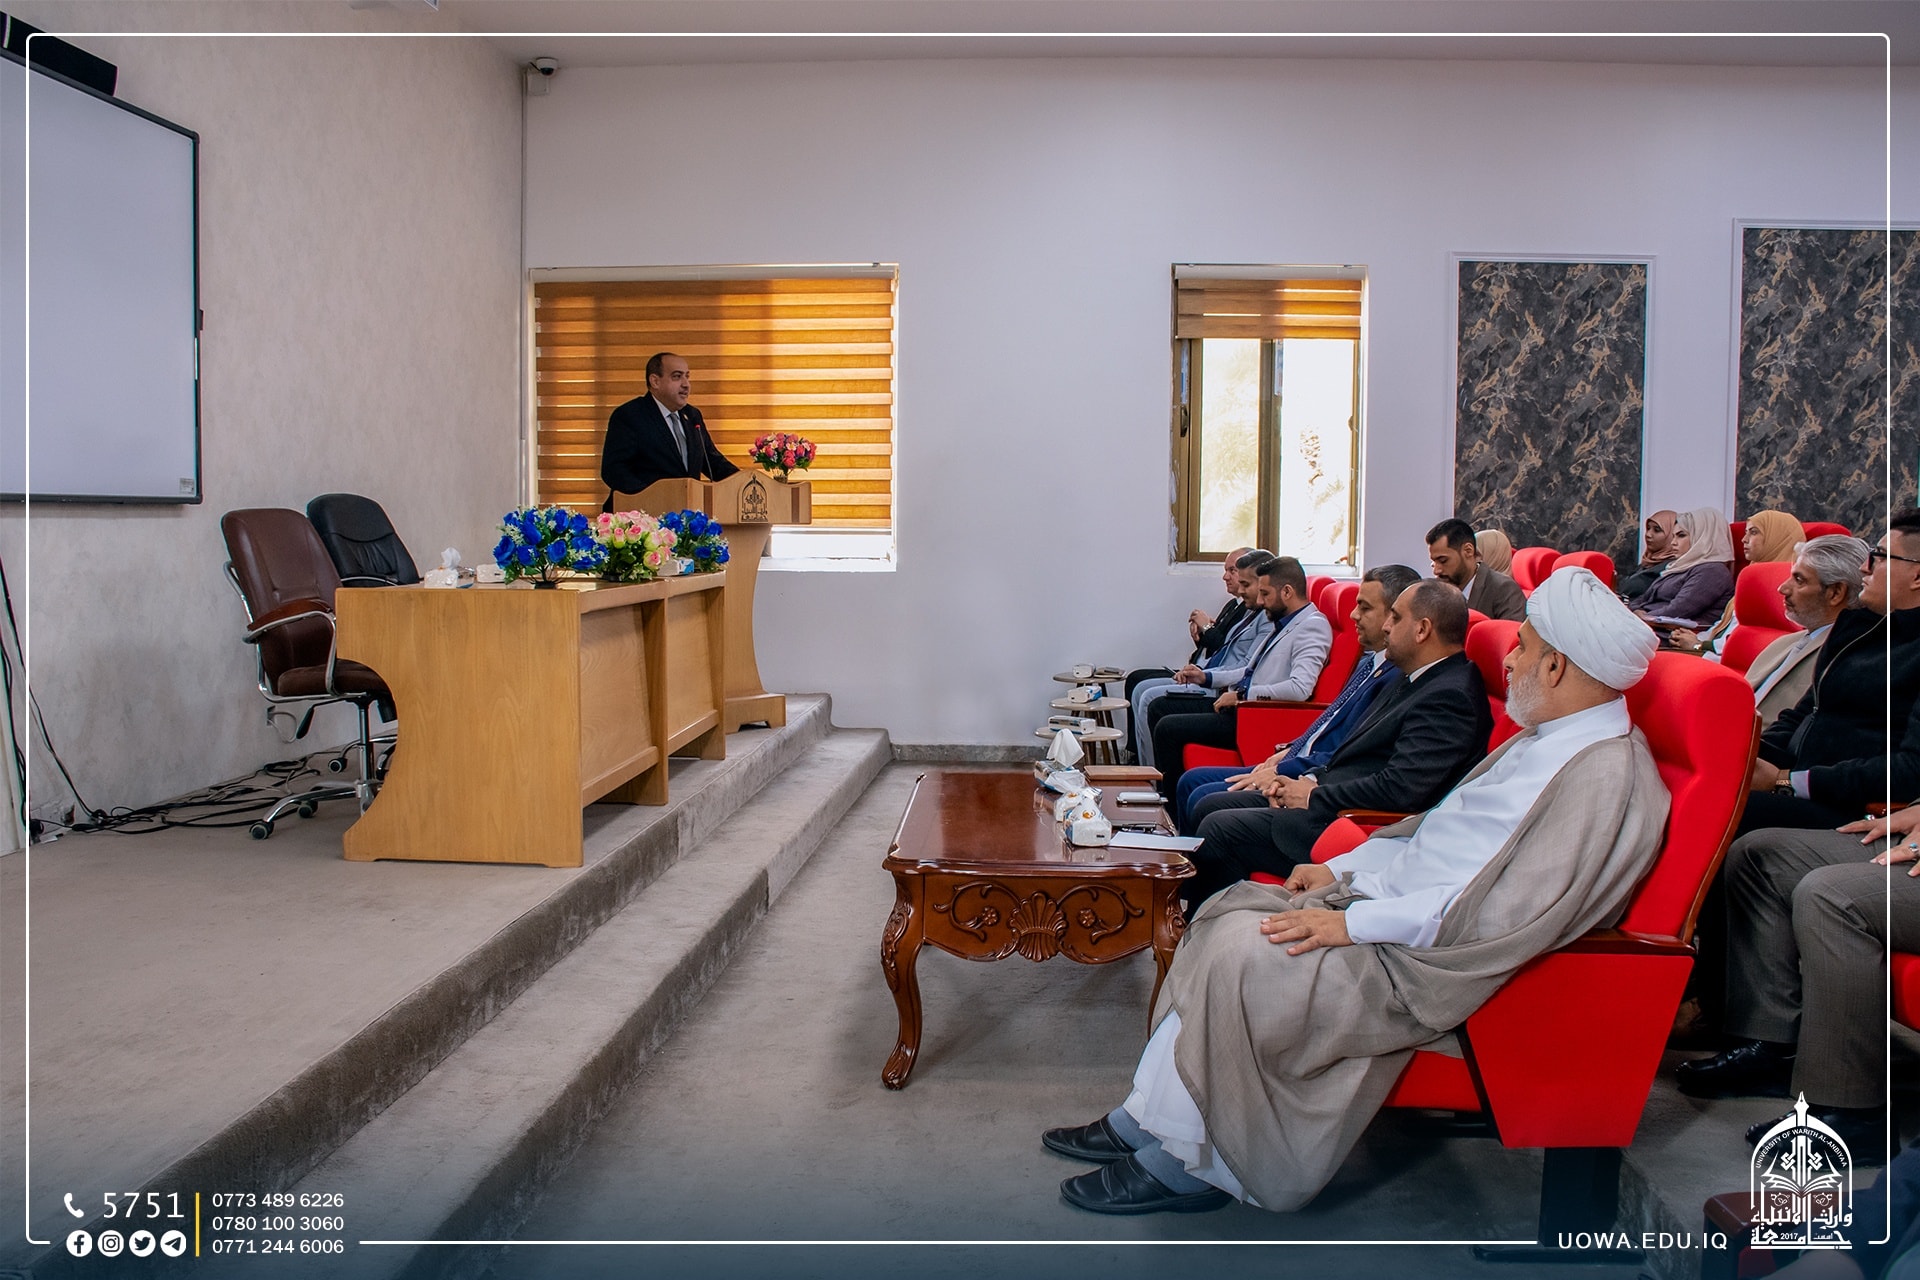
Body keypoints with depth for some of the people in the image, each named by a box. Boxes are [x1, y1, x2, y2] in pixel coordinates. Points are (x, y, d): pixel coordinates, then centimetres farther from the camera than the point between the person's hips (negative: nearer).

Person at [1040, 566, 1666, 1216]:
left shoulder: (1606, 776, -19)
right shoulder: (1545, 741, 13)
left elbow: (1508, 916, -26)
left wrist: (1353, 924, -22)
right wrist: (1342, 869, 9)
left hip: (1425, 962, -10)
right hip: (1389, 903, 10)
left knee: (1243, 961, -20)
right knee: (1230, 912, 1)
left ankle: (1188, 1165, -1)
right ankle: (1143, 1119, 5)